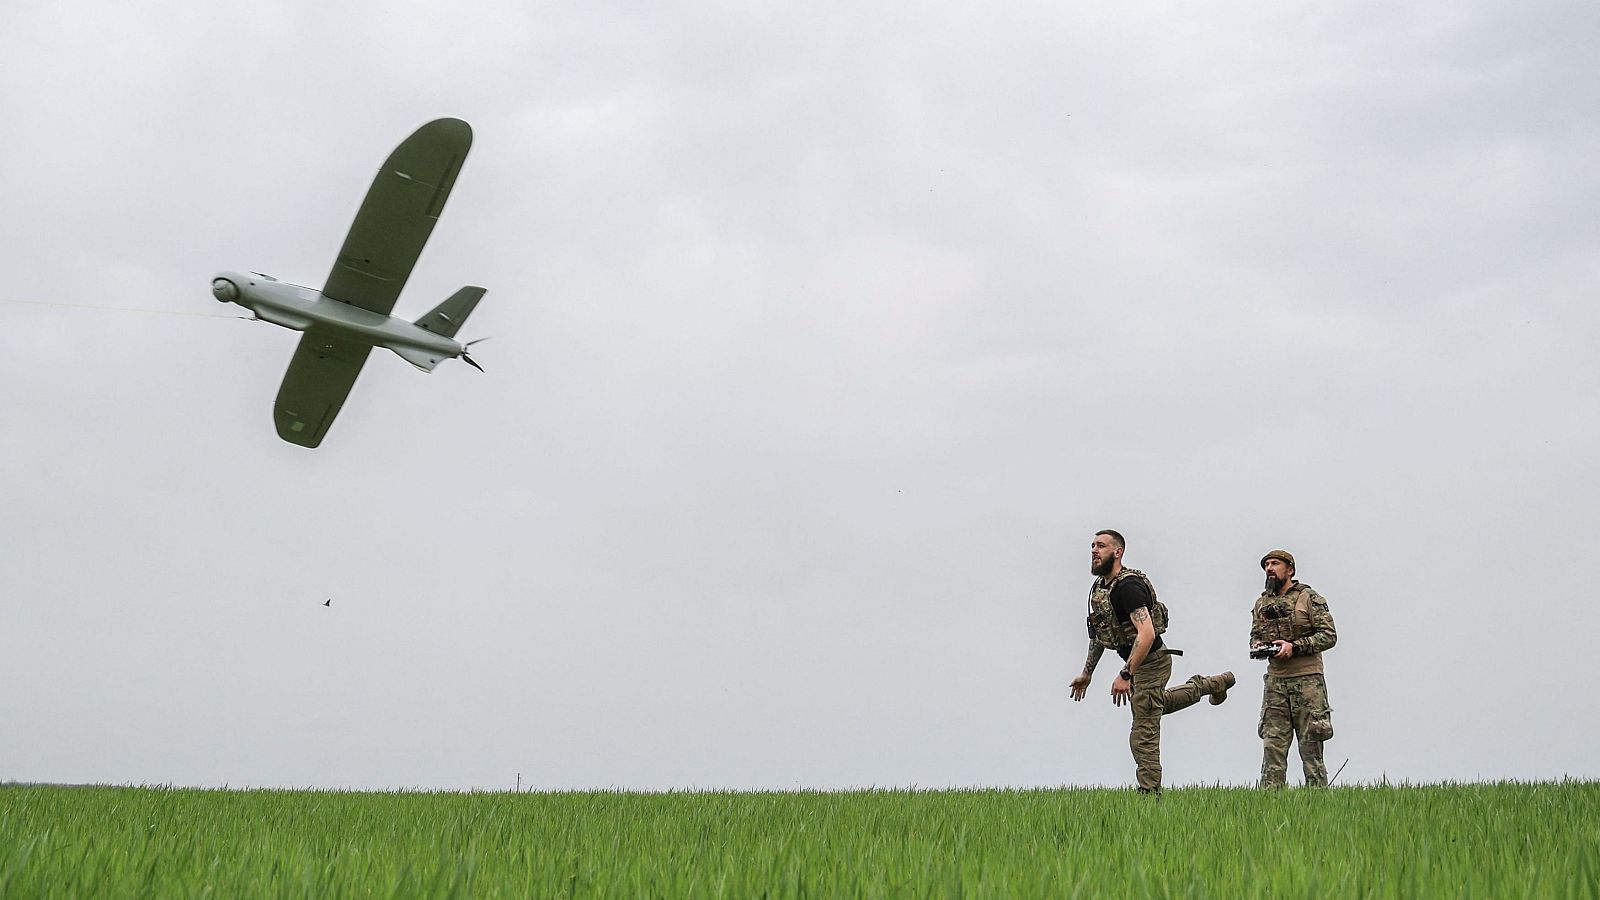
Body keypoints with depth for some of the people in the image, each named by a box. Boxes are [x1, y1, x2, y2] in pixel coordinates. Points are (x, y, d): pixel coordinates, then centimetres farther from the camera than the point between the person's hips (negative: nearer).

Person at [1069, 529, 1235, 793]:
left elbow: (1147, 633, -37)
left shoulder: (1128, 587, -27)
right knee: (1158, 704, 36)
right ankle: (1212, 684, 51)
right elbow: (1098, 633, 16)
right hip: (1139, 661, 10)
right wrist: (1086, 674, 18)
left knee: (1143, 737, -7)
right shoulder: (1099, 587, 3)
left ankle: (1149, 794, 1)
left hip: (1151, 662, -10)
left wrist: (1125, 675, -39)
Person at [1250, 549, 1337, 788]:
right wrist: (1257, 645, -1)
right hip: (1275, 681, 4)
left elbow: (1329, 635, -6)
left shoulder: (1310, 599, -2)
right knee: (1272, 745, 0)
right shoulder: (1262, 603, 14)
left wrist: (1294, 646, -16)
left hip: (1307, 680, -4)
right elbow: (1255, 634, 23)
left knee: (1310, 746, -2)